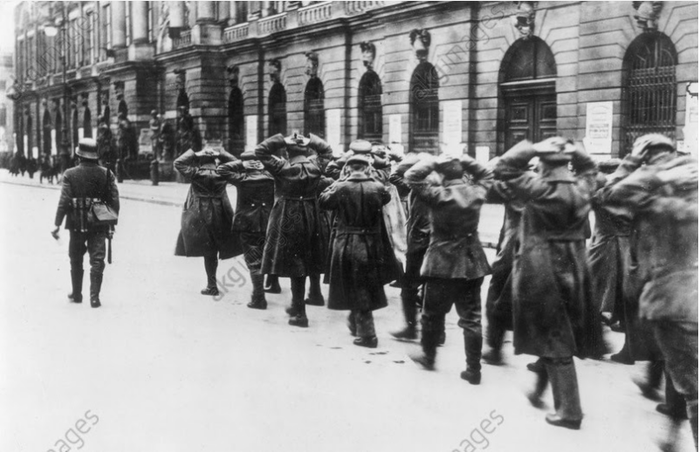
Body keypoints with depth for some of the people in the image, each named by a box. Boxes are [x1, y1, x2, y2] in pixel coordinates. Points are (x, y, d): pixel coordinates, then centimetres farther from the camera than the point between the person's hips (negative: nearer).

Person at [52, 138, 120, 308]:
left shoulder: (70, 174, -6)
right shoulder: (106, 174, -1)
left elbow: (64, 201, -9)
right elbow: (114, 201, 0)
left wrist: (57, 224, -4)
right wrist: (111, 224, 8)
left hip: (77, 224, 0)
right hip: (99, 225, 0)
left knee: (76, 260, 16)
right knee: (97, 260, 3)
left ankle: (77, 294, 26)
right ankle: (94, 297, -3)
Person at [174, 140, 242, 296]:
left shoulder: (197, 174, -10)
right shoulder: (222, 174, -2)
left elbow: (178, 163, -1)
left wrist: (194, 154, -2)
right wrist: (220, 153, 6)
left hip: (201, 218, -3)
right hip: (220, 219, 3)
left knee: (208, 254, 3)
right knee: (213, 252, 13)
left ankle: (212, 286, 8)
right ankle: (212, 284, 18)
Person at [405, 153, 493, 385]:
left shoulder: (438, 195, -14)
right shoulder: (476, 192, -1)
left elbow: (412, 176, -10)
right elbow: (487, 175, 19)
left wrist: (433, 162, -5)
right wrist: (465, 161, 9)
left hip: (443, 264, -4)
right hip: (472, 263, 4)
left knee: (433, 314, 16)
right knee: (472, 318, 7)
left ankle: (429, 356, 33)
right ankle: (474, 369, 9)